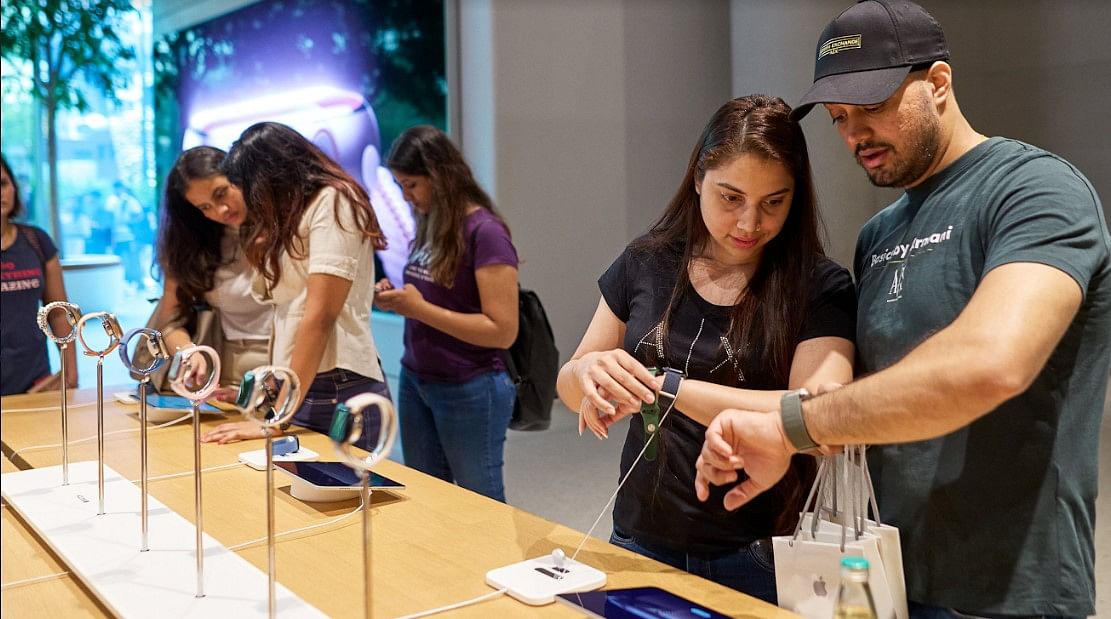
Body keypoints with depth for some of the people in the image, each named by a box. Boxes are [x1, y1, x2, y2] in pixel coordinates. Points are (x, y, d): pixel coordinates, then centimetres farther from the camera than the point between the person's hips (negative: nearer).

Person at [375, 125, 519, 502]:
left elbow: (503, 331, -20)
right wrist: (396, 298, -2)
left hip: (470, 391, -7)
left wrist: (419, 309, -20)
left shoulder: (485, 232, -16)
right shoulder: (431, 226, 6)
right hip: (415, 382, 7)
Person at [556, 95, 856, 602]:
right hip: (640, 544, 3)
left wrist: (663, 386, -25)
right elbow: (569, 387, 5)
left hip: (758, 557, -3)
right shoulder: (646, 264, -2)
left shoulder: (820, 288, -10)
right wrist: (587, 371, -19)